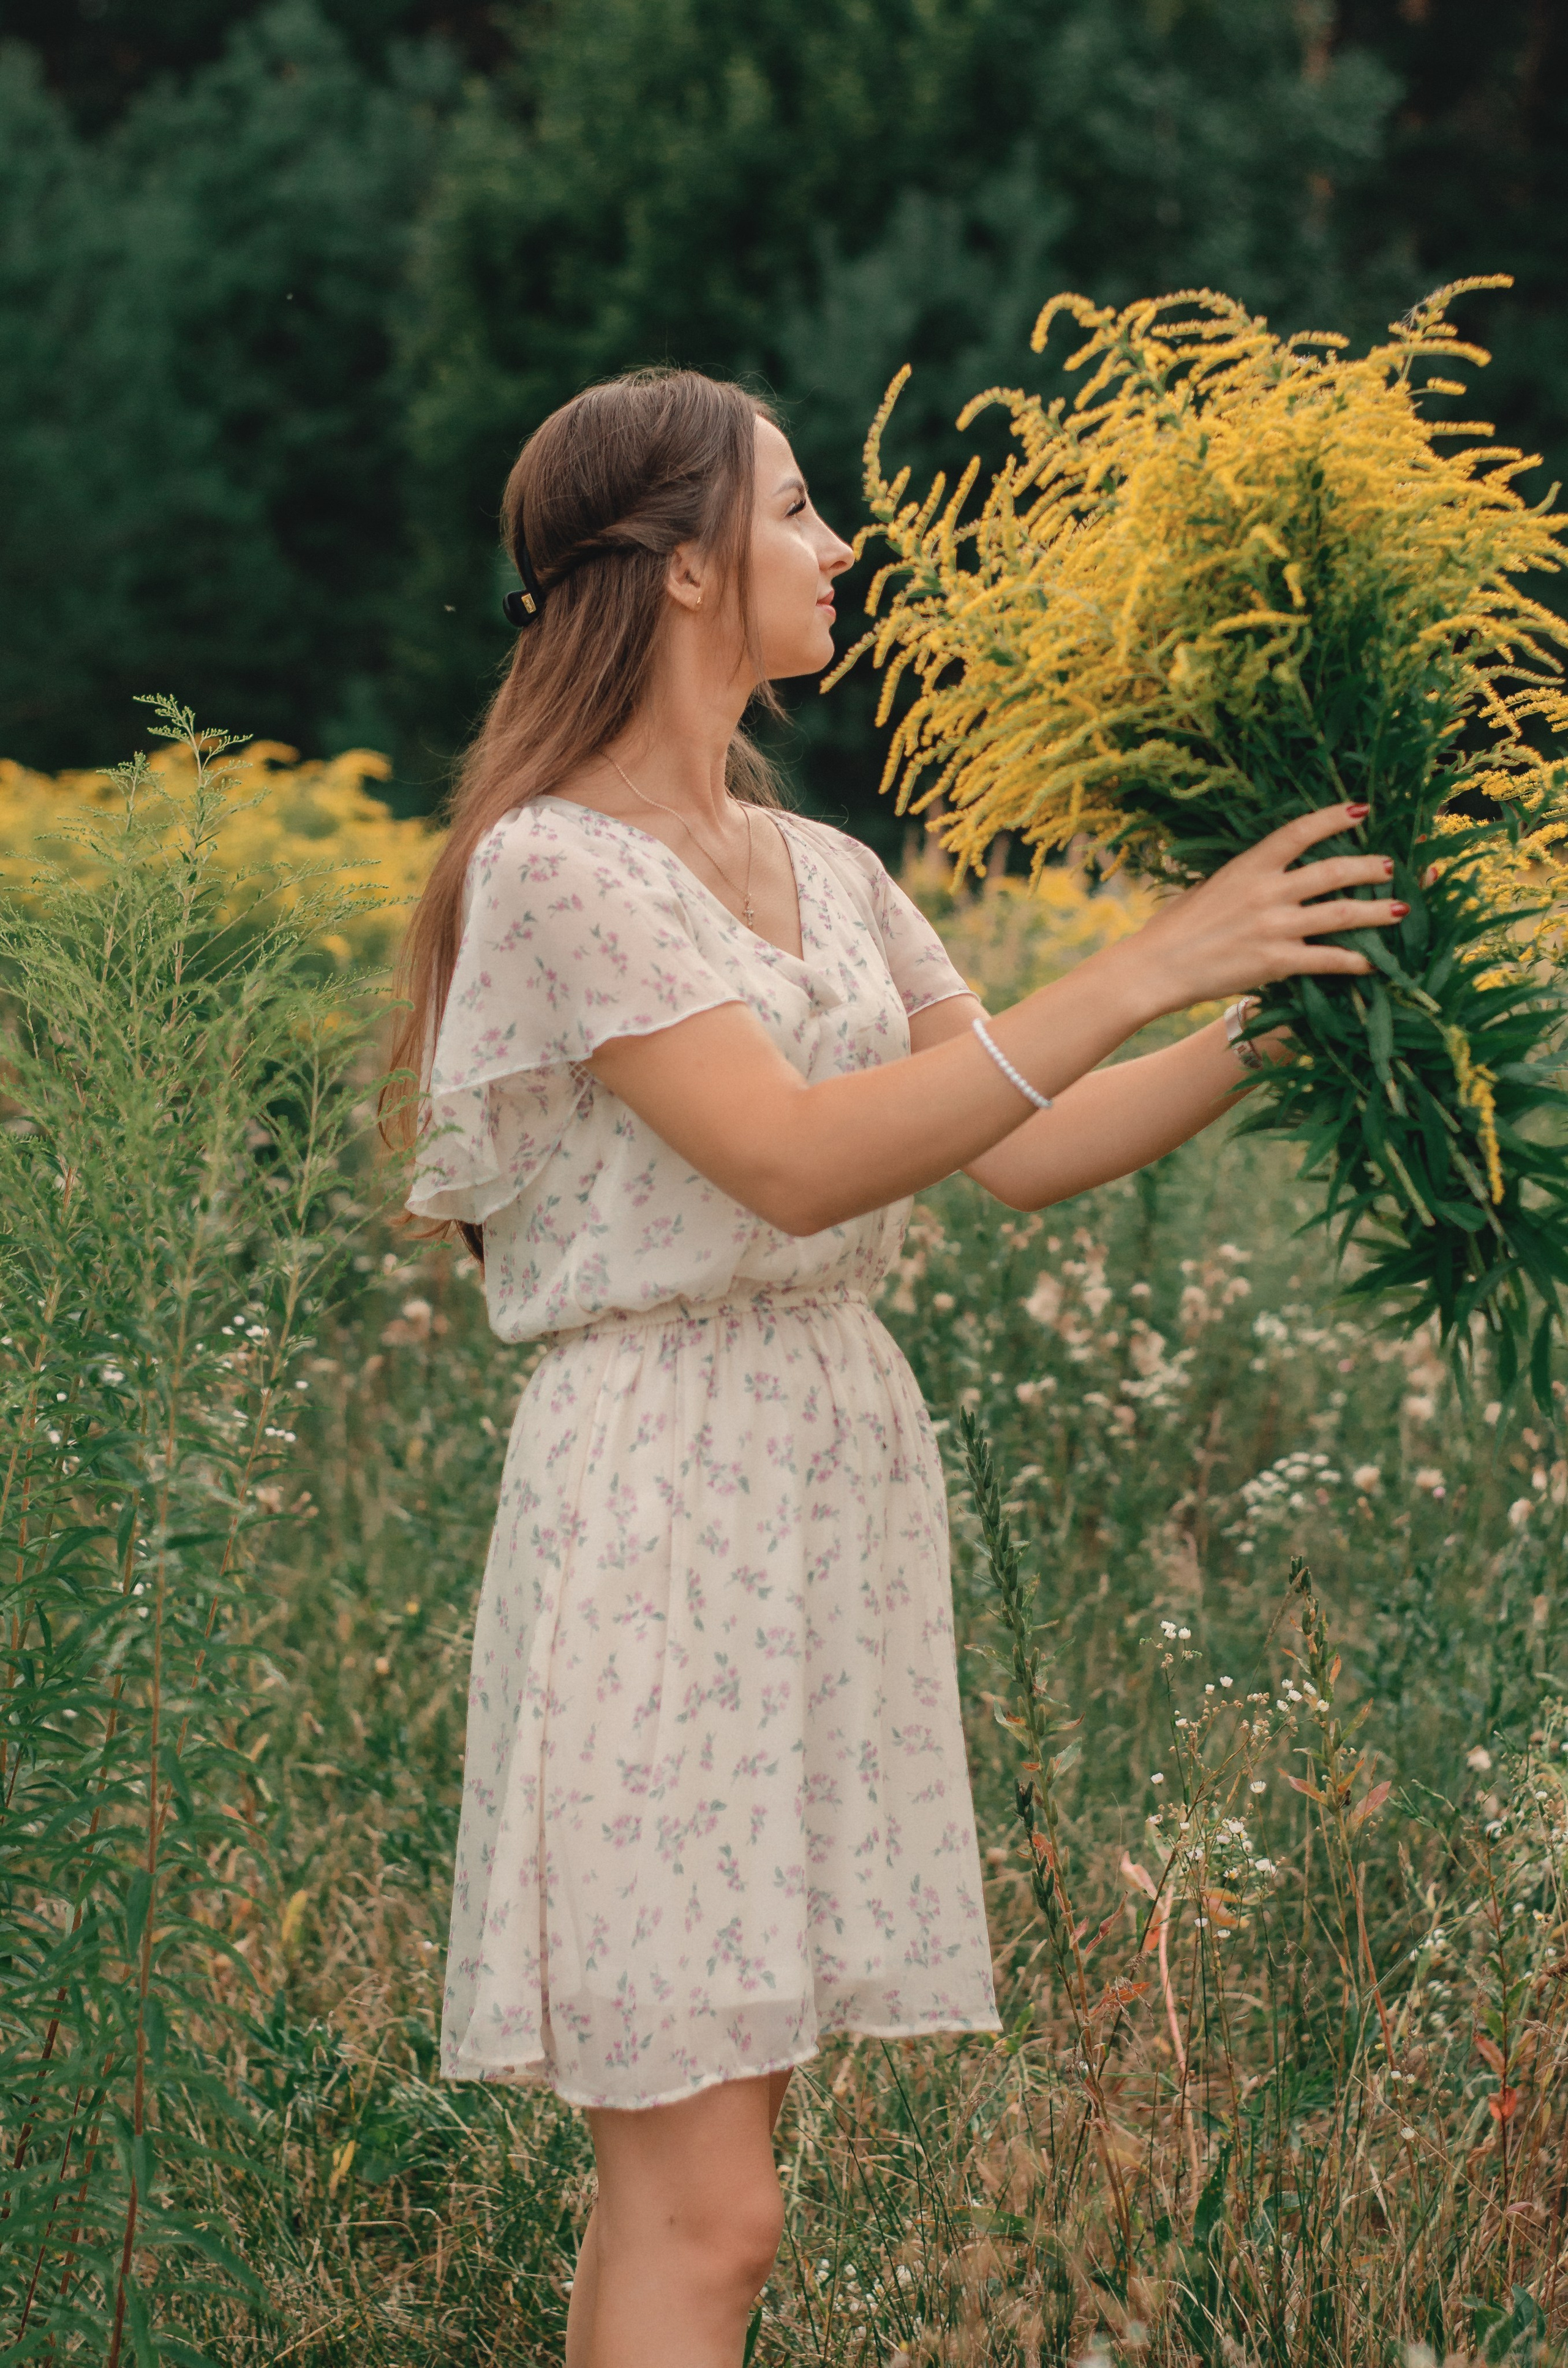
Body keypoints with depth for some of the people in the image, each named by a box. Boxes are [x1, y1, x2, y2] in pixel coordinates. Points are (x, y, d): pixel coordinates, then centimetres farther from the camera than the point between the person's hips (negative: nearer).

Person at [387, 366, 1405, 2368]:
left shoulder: (823, 873, 14)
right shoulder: (555, 867, -10)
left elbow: (1022, 1155, 16)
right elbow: (792, 1161, -20)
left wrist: (1283, 1017, 6)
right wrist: (1144, 970, -20)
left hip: (835, 1486, 8)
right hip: (661, 1498, -8)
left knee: (679, 2170, 9)